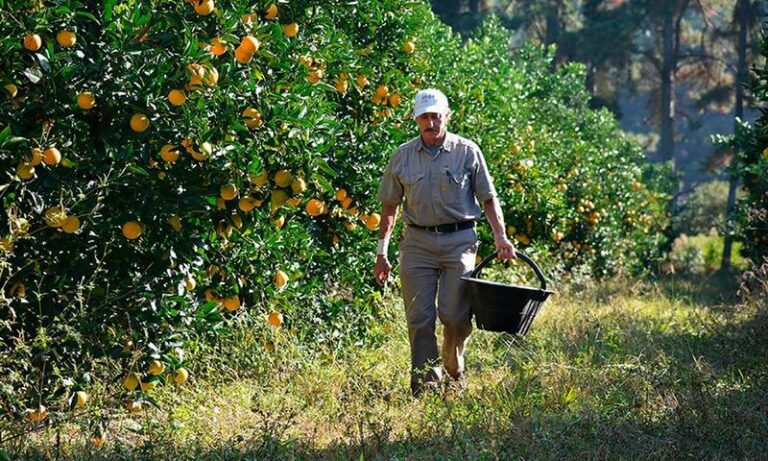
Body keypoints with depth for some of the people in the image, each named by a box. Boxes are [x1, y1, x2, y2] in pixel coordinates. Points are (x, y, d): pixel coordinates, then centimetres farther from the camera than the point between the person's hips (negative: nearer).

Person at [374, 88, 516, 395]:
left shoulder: (467, 152, 3)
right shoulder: (402, 157, 8)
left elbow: (488, 198, 7)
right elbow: (390, 206, 13)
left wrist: (501, 237, -5)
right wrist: (382, 251, 9)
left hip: (459, 240, -1)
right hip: (417, 241, 2)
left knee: (455, 315, -7)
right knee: (420, 319, -2)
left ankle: (455, 369, 20)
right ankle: (425, 383, 4)